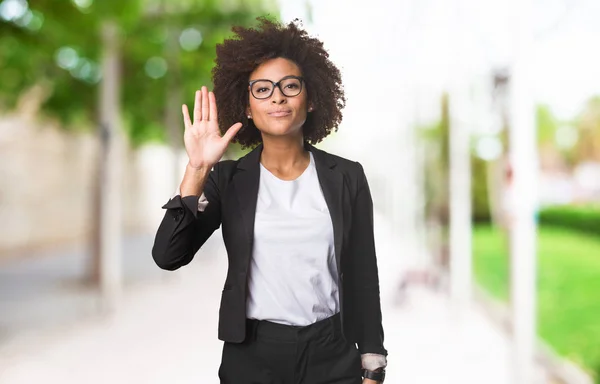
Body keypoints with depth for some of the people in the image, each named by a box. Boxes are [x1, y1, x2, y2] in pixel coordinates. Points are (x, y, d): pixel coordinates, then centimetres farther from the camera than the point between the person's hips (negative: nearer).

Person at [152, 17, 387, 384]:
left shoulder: (346, 177, 1)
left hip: (332, 355, 0)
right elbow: (168, 256, -12)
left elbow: (363, 276, 2)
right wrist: (198, 169, -19)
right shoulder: (228, 179, -1)